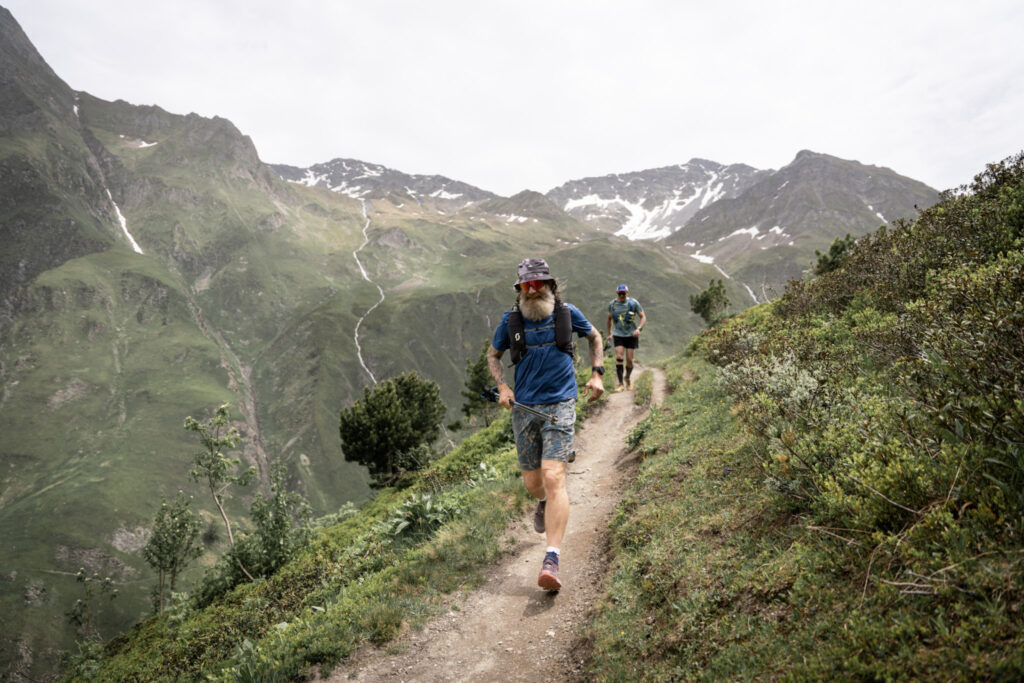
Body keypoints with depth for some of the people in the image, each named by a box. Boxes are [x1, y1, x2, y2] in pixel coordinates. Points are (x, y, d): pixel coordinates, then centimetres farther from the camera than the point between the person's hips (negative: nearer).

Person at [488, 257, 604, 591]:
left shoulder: (566, 312, 0)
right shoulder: (511, 319, 0)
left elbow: (595, 337, 18)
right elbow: (493, 355, 15)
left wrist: (596, 373, 6)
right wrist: (502, 386, -3)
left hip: (559, 404, -2)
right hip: (524, 407, 2)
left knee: (553, 477, -18)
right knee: (532, 482, 10)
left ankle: (551, 562, -19)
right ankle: (544, 504, 50)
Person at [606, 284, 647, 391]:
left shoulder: (633, 303, -6)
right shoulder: (612, 304, 2)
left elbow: (643, 317, -3)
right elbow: (609, 318, 18)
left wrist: (638, 328, -19)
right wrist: (609, 333, 20)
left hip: (631, 335, -1)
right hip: (618, 335, 1)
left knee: (629, 360, 0)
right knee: (619, 358, -14)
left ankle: (628, 380, 26)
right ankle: (619, 383, -9)